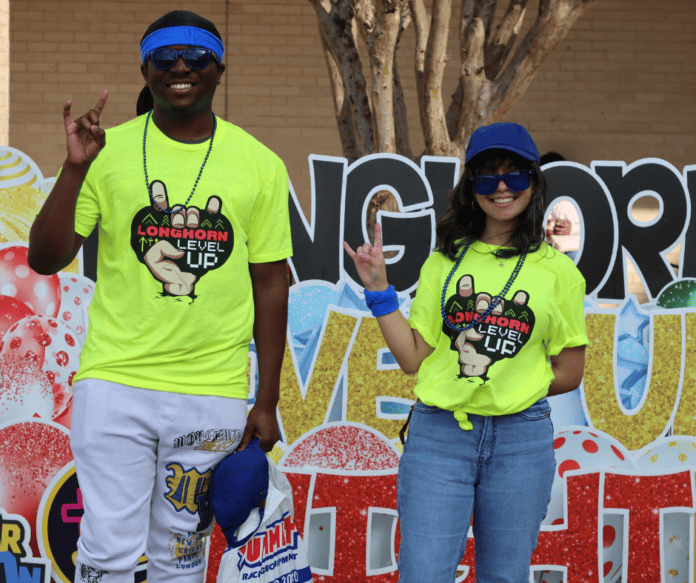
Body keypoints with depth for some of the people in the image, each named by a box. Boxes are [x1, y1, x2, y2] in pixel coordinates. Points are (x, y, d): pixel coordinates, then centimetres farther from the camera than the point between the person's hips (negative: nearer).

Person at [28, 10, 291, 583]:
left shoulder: (261, 165, 4)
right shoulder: (109, 151, 1)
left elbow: (270, 285, 6)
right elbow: (45, 259, -2)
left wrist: (267, 401, 4)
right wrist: (75, 168, -16)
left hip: (214, 392, 1)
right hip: (115, 383, -1)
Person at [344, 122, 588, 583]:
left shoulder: (558, 271, 4)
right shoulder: (445, 262, 8)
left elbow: (569, 374, 8)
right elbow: (413, 357, 4)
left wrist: (513, 387, -1)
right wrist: (379, 288, 0)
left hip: (520, 440, 0)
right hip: (438, 436, 0)